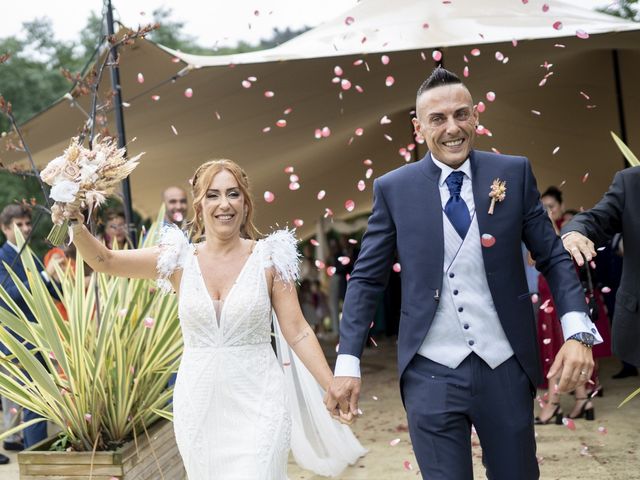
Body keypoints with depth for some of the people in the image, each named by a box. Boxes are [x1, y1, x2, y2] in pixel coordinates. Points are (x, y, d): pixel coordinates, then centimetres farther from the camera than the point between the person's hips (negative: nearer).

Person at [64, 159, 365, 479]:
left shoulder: (269, 259, -3)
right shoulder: (179, 260, 1)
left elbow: (297, 331, -4)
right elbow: (104, 261, -2)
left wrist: (333, 387, -11)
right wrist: (76, 224, -19)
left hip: (257, 403, -2)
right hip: (199, 402, 3)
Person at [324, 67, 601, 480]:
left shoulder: (514, 173, 1)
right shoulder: (393, 189, -1)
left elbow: (553, 258, 2)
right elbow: (367, 279, 2)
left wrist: (578, 332, -12)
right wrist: (348, 364, -4)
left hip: (506, 368, 1)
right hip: (430, 374, -1)